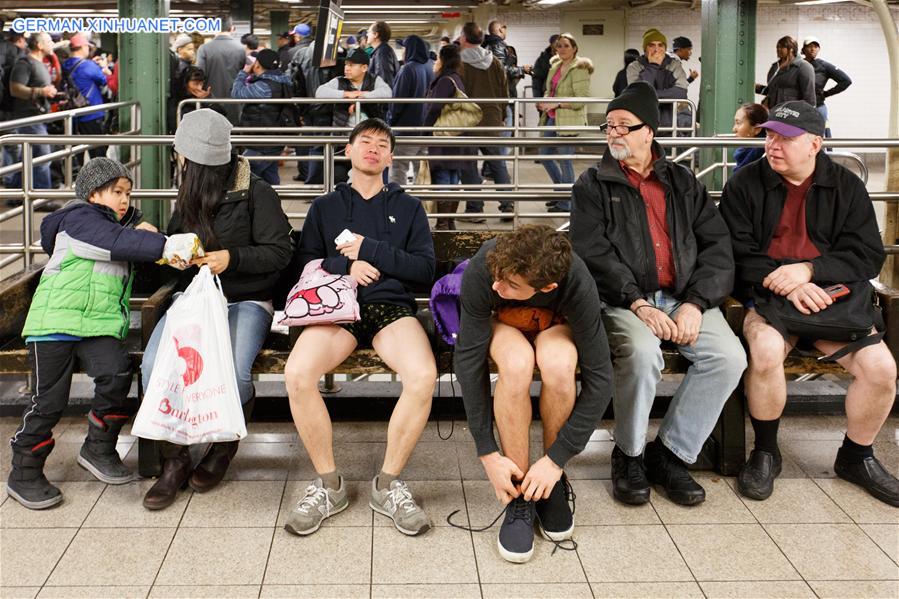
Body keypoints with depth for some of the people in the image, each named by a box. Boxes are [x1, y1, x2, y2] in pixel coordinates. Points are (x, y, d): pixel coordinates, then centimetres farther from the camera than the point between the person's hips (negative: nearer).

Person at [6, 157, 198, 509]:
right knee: (50, 397, -6)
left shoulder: (119, 223, 24)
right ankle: (24, 473, 10)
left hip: (99, 323, 6)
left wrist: (144, 232, 0)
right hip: (56, 319, -6)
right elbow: (116, 242, -20)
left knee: (116, 375, -18)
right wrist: (164, 246, -29)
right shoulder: (79, 219, -4)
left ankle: (98, 449, 2)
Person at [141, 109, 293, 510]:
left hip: (245, 301, -5)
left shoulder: (255, 194, -4)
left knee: (233, 371, -33)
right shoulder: (189, 197, 17)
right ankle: (175, 460, -9)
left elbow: (280, 252, -5)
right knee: (153, 364, -24)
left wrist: (233, 259, -18)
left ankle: (223, 449, -2)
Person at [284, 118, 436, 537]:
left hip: (392, 307, 0)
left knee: (423, 375, -34)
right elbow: (305, 266, 13)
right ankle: (328, 483, -14)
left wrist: (370, 250, -2)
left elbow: (425, 270, 8)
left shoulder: (408, 207, 22)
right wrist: (345, 266, -6)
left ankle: (389, 483, -16)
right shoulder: (325, 208, 23)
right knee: (297, 373, -32)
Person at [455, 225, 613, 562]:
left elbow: (600, 378, -30)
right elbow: (469, 360, -30)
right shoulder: (481, 270, -35)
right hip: (501, 325, 0)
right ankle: (519, 497, -19)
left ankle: (552, 482, -11)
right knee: (517, 363, -36)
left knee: (559, 363, -36)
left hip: (554, 326, 0)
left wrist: (557, 458, -31)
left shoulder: (577, 284, -36)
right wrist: (488, 453, -31)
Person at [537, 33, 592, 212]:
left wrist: (557, 104, -22)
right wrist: (545, 101, 4)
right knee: (545, 154, 17)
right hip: (552, 118, 9)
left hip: (569, 120, -9)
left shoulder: (579, 69, -12)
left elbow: (582, 98, -19)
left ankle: (566, 203, 10)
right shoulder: (555, 66, 13)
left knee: (565, 162, -3)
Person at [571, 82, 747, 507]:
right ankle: (628, 455, -9)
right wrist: (638, 304, -19)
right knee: (642, 353, -34)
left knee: (729, 357, -23)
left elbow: (717, 246, 7)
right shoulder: (593, 186, 9)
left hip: (685, 297, 3)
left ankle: (670, 454, -6)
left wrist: (695, 304, -10)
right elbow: (593, 253, -5)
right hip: (624, 299, -3)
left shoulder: (683, 183, 17)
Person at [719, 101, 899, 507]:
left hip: (832, 296, 2)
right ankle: (765, 451, -8)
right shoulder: (745, 185, 3)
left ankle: (856, 457, 10)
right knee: (766, 351, -34)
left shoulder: (847, 187, 8)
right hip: (766, 296, -2)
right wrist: (784, 284, -20)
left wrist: (808, 270, -16)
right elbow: (737, 255, -4)